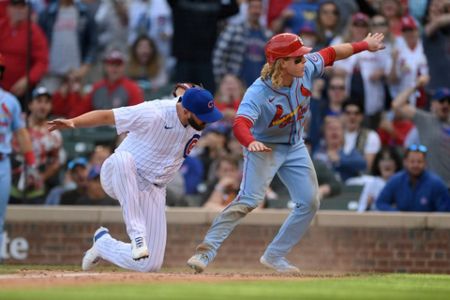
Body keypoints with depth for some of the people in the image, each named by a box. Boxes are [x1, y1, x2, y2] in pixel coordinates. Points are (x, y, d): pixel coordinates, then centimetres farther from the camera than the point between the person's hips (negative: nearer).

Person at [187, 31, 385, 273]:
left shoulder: (307, 68, -18)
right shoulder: (258, 93, -35)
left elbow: (330, 54, 1)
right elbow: (240, 124, -49)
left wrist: (364, 45, 10)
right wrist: (251, 143, -71)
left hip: (294, 147, 7)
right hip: (263, 147, -7)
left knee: (309, 203, 3)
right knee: (249, 199, -24)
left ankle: (275, 256, 14)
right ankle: (206, 251, -22)